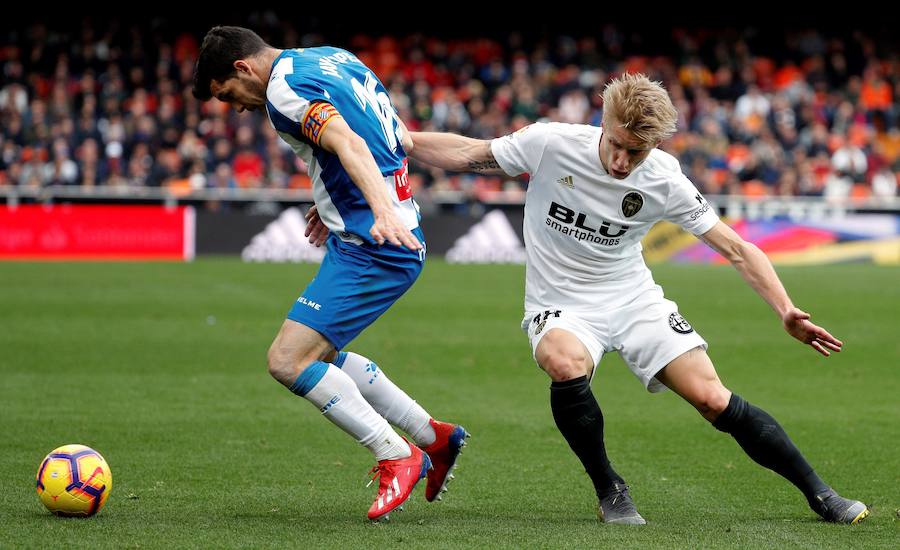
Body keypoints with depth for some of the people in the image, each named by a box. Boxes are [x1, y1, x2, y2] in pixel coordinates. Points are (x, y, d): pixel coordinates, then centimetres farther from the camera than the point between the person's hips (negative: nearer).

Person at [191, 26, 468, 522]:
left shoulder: (284, 90, -13)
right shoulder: (335, 59, 16)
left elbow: (350, 144, -30)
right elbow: (401, 140, 21)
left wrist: (382, 209, -45)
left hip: (372, 249, -10)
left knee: (288, 362, -11)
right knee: (318, 356, 21)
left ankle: (397, 458, -5)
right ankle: (434, 437, 23)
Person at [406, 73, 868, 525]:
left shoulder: (664, 180, -14)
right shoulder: (551, 144, -18)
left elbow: (735, 248, -8)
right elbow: (465, 154, -3)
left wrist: (786, 311, -18)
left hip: (634, 299, 1)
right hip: (560, 308, -1)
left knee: (714, 400, -11)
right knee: (565, 366, -36)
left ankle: (818, 493, 8)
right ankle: (609, 492, -13)